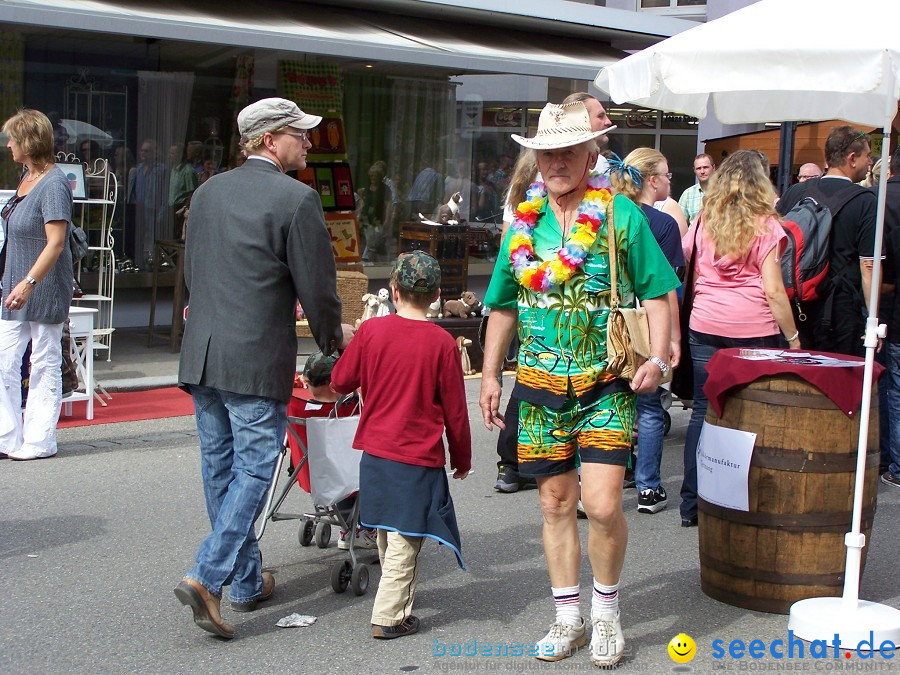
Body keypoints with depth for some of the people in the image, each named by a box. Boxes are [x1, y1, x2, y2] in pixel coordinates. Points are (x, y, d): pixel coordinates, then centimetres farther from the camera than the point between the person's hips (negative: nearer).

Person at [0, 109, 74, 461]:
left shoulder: (53, 184, -17)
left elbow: (55, 243, -22)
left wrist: (29, 283, -29)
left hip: (44, 289, -9)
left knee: (45, 365, 3)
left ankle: (39, 441, 12)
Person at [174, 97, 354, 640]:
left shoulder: (208, 192, 11)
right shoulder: (297, 198, -10)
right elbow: (316, 284, -8)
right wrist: (332, 336, 10)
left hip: (201, 352, 7)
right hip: (257, 359, -7)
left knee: (220, 466, 14)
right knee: (253, 468, 0)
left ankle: (247, 580, 26)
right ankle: (208, 577, -9)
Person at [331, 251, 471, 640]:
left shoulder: (371, 331, -4)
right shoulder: (442, 343, -10)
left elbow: (341, 381, 7)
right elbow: (455, 409, -4)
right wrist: (462, 458, 9)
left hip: (375, 451, 4)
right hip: (420, 458, -4)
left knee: (387, 535, 19)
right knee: (405, 541, 3)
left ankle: (399, 597, 35)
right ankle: (389, 616, 4)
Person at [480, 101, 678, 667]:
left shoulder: (622, 215, -2)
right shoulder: (524, 222, 9)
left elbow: (657, 292, -1)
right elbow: (504, 306, 17)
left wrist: (658, 357, -14)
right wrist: (491, 373, 14)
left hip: (606, 384, -4)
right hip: (541, 385, 4)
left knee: (603, 504, -12)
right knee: (556, 503, 9)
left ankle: (607, 607, 14)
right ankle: (569, 617, 23)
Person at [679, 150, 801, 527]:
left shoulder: (703, 223, 7)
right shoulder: (765, 226, -4)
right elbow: (773, 291, -7)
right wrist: (793, 336, 0)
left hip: (705, 327, 4)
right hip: (755, 330, -3)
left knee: (704, 411, 7)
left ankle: (692, 504, 10)